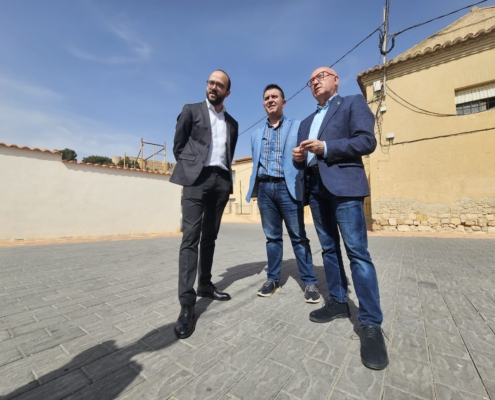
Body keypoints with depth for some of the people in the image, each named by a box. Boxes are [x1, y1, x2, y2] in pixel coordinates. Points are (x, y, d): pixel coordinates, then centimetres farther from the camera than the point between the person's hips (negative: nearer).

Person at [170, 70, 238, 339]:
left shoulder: (232, 123, 21)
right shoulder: (191, 110, 11)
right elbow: (178, 145, 8)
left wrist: (224, 172, 9)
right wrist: (189, 168, 1)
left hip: (222, 181, 4)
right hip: (197, 178, -4)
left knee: (210, 237, 8)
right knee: (191, 237, -11)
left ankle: (205, 285, 21)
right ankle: (187, 304, -8)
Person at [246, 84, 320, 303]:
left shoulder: (297, 127, 9)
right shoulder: (257, 133, 19)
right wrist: (254, 188, 11)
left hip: (288, 187, -3)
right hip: (264, 188, 4)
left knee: (298, 236, 0)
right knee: (272, 236, 9)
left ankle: (310, 282, 13)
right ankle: (273, 279, 20)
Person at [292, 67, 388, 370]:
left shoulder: (353, 103, 9)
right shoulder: (306, 122, 26)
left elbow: (367, 141, -6)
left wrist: (325, 148, -13)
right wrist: (298, 158, -1)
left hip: (343, 184, -6)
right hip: (315, 188, 7)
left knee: (357, 251, -10)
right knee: (329, 248, 10)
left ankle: (371, 324, 0)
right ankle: (338, 302, 22)